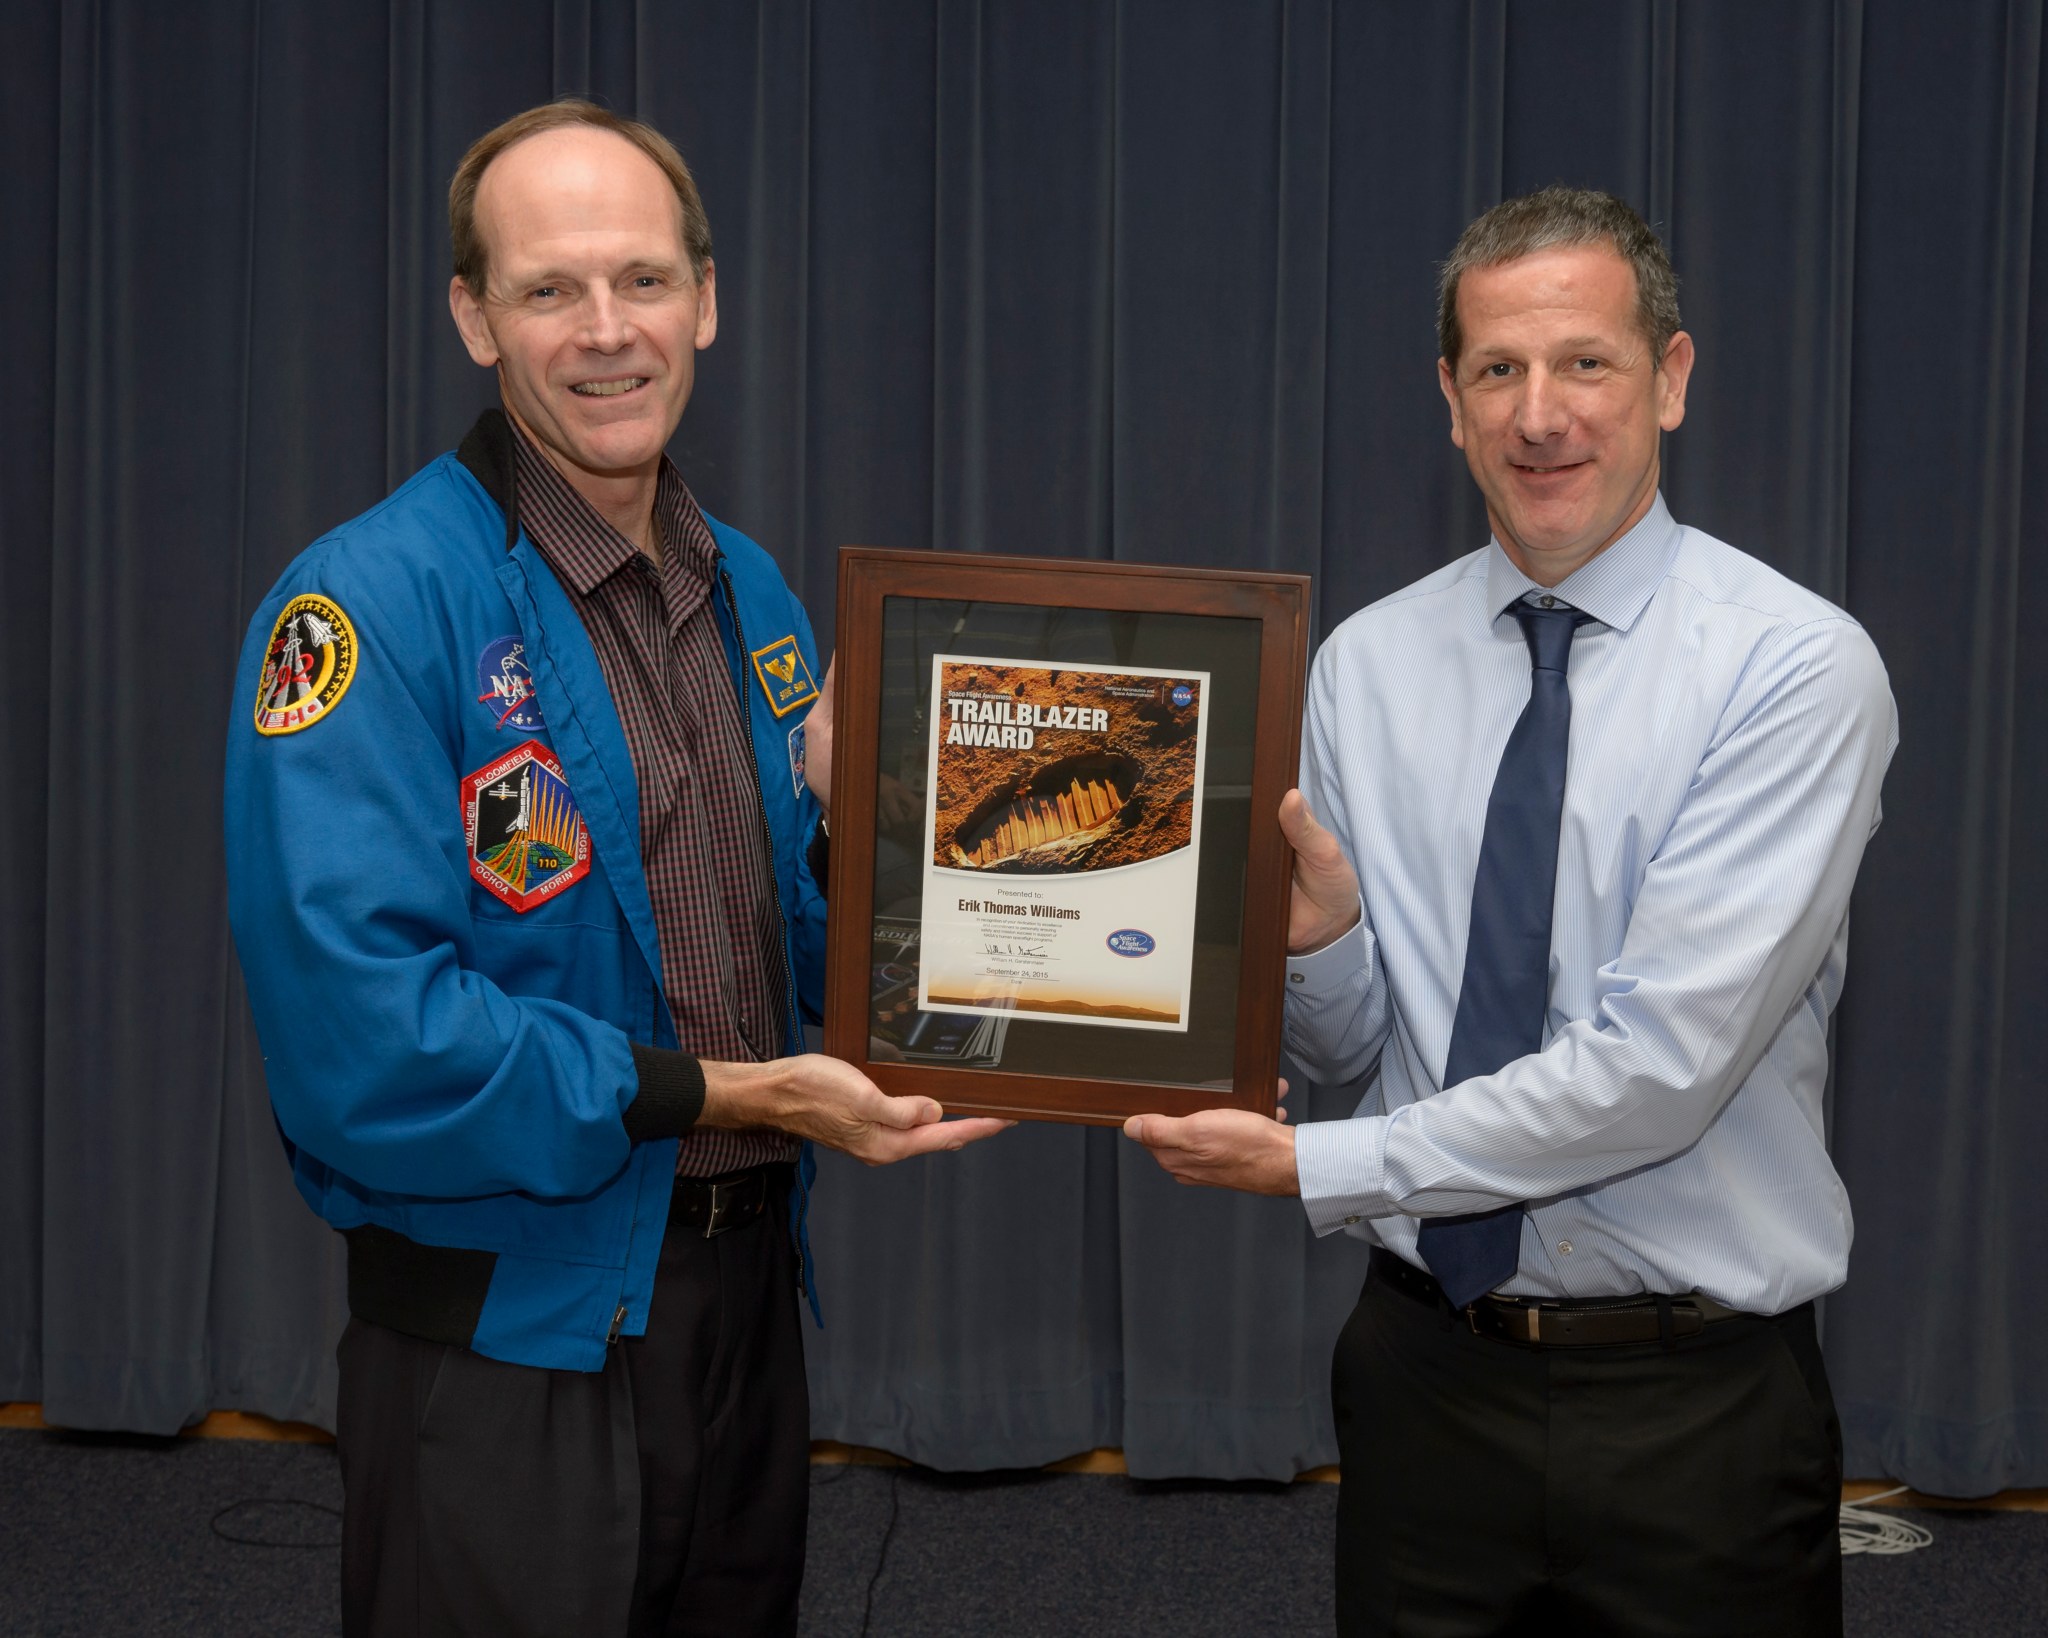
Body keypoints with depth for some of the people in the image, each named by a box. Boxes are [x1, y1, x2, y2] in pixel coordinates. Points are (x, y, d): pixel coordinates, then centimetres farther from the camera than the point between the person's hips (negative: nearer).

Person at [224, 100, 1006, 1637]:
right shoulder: (373, 604, -16)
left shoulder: (753, 591, 8)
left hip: (746, 1287, 7)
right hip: (511, 1328, -7)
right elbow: (361, 1033, -23)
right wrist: (714, 1094, -21)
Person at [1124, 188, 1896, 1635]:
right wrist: (1314, 934, -15)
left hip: (1695, 1401, -3)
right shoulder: (1367, 663, 3)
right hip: (1429, 1365, 4)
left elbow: (1663, 1059, -20)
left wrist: (1319, 1166, -18)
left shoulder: (1798, 669, -13)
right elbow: (1352, 1043, 6)